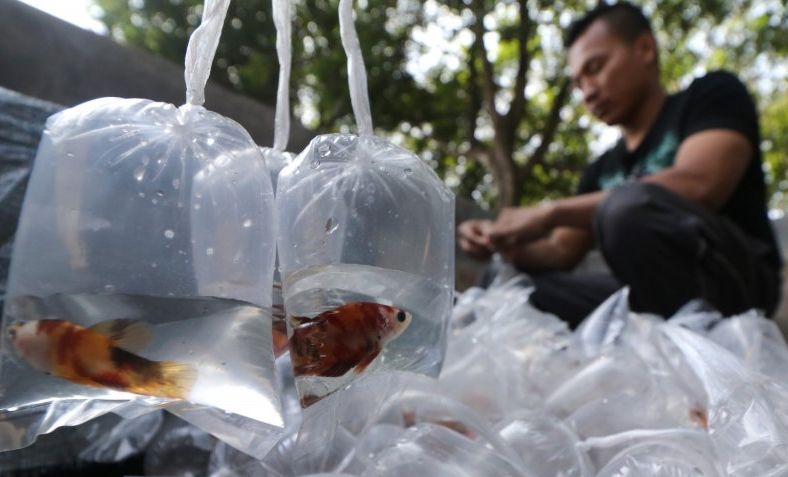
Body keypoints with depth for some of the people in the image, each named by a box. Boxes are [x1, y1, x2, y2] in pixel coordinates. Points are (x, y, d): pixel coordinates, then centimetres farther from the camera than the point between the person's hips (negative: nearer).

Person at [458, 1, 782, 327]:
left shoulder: (711, 95, 2)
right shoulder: (603, 169, 19)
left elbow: (698, 186, -19)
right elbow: (562, 251, 16)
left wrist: (550, 212, -19)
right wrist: (508, 243, -6)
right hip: (648, 296, 6)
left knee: (627, 205, -32)